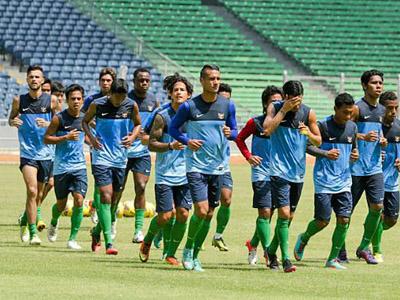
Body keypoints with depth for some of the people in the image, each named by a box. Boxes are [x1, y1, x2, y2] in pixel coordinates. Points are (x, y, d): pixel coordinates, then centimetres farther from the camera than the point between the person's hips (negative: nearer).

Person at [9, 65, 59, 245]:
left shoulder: (51, 100, -1)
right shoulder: (19, 100, 1)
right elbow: (11, 119, 13)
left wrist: (48, 124, -16)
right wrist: (13, 122, -10)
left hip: (46, 154, 2)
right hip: (27, 154, -2)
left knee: (38, 195, 13)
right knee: (32, 191, -17)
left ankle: (25, 220, 39)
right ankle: (33, 232, -13)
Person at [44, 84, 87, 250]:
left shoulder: (84, 118, 5)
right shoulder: (59, 118, -8)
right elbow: (46, 138, -7)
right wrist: (66, 137, -18)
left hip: (79, 166, 2)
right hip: (61, 166, -2)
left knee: (79, 200, -14)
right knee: (61, 204, 8)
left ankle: (72, 239, -5)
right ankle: (54, 224, 43)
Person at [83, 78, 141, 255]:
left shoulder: (131, 106, -1)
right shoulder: (98, 105, -7)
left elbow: (137, 124, 15)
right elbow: (85, 121, 8)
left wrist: (133, 137, -5)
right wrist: (91, 137, -9)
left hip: (120, 158, 4)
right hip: (101, 157, -4)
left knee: (114, 199, 11)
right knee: (105, 197, -15)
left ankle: (97, 232, 34)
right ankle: (108, 242, -19)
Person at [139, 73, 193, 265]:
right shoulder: (162, 116, -6)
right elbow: (151, 144, -8)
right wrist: (170, 146, -24)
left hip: (185, 175, 3)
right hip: (165, 175, -3)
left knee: (183, 214, -6)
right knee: (165, 216, -5)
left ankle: (170, 253, 9)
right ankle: (147, 241, 24)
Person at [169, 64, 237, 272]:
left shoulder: (228, 105, 4)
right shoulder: (189, 106, -4)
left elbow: (235, 132, 12)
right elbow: (173, 128, 5)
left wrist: (230, 133, -12)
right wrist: (186, 141, -13)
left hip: (218, 167, 4)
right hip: (196, 166, -4)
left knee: (209, 215, 6)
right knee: (201, 210, -15)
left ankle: (195, 255, 19)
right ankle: (188, 248, 7)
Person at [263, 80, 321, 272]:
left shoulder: (308, 113, 2)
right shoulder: (275, 108, -5)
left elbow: (318, 142, 9)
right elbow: (267, 130, -21)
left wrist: (309, 134, -13)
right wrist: (284, 110, -22)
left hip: (298, 172, 4)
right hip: (279, 170, -4)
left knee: (289, 216, 12)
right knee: (284, 213, -14)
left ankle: (272, 251, 30)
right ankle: (285, 259, -13)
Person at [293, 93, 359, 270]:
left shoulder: (352, 127, 8)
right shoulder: (323, 126, -9)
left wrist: (355, 155, 0)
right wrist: (325, 154, -20)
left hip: (344, 181, 5)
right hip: (324, 181, -5)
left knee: (344, 219, -4)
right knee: (323, 221, -5)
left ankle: (333, 259, 6)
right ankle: (303, 239, 27)